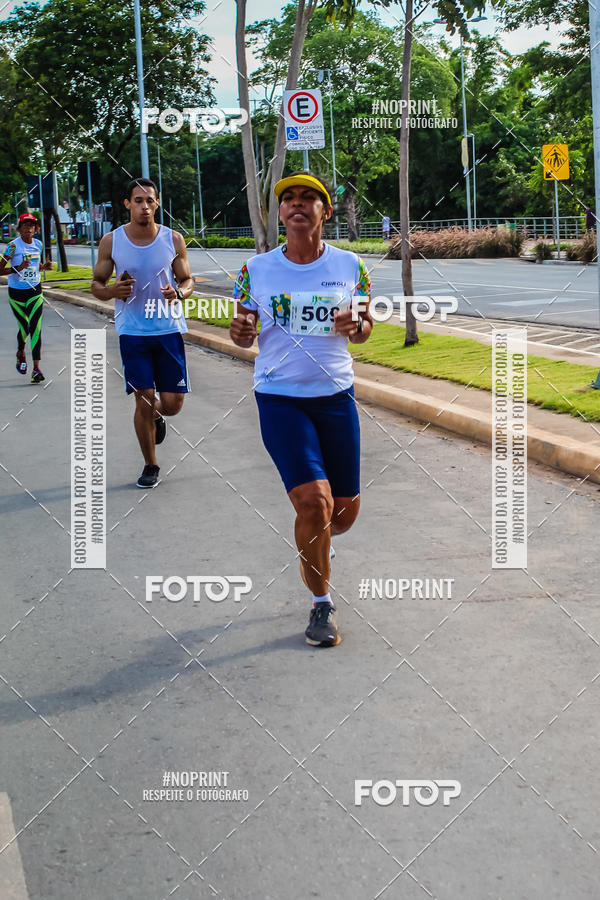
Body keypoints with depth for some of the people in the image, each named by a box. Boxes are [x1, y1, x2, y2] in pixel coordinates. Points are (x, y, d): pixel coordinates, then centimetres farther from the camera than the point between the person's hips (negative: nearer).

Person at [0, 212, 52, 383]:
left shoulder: (38, 244, 3)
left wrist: (45, 266, -2)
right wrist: (18, 268, -26)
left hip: (35, 292, 2)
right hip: (16, 293, -2)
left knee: (35, 329, -10)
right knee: (24, 328, 7)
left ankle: (36, 369, -14)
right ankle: (20, 353, 42)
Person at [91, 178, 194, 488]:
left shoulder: (173, 239, 0)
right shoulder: (111, 241, -1)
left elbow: (187, 280, 8)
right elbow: (96, 284, 7)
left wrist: (178, 293, -15)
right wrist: (112, 291, -16)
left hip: (169, 329, 1)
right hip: (132, 332, -1)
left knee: (172, 403, -1)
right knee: (144, 400, -3)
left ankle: (156, 417, 39)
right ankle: (150, 466, 16)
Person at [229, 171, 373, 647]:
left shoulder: (349, 265, 2)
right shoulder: (256, 269, 0)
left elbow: (367, 326, 12)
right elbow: (244, 335, 8)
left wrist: (356, 326, -12)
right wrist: (240, 331, -16)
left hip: (336, 395, 2)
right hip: (280, 398, -2)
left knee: (345, 510, 7)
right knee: (314, 500, -17)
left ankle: (312, 548, 44)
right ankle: (322, 604, 5)